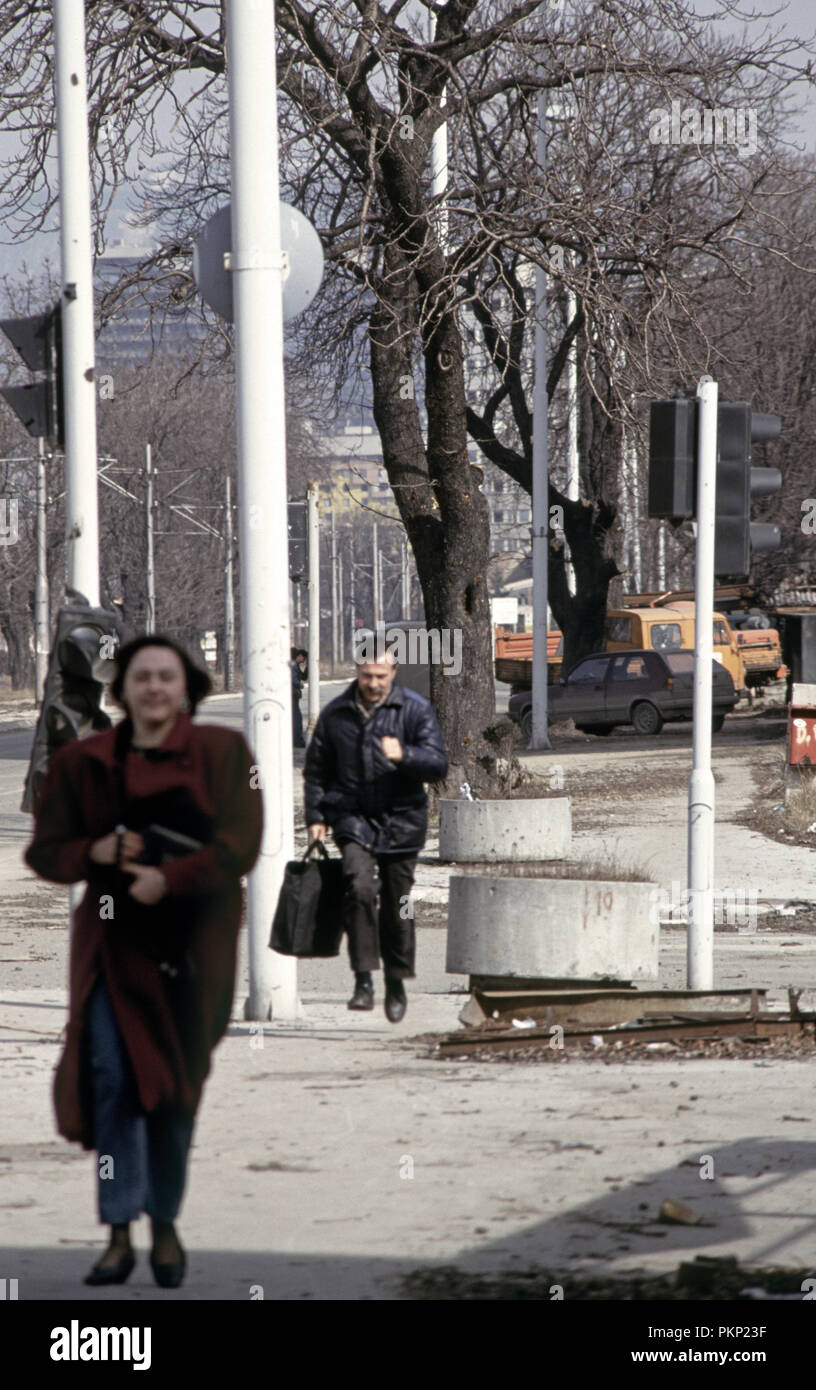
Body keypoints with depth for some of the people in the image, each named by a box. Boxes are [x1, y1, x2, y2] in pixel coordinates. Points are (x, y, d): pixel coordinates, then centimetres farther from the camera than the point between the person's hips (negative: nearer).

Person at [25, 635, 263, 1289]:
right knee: (111, 1077, -12)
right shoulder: (81, 762, 7)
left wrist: (171, 879, -20)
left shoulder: (222, 753, 1)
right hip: (115, 939, 1)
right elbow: (44, 850, 9)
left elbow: (240, 844, -8)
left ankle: (166, 1226, 18)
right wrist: (95, 852, -12)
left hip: (194, 941, -1)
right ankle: (120, 1234, -10)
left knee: (176, 1087, 4)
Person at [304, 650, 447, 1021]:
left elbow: (438, 764, -8)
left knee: (397, 906, 7)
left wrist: (404, 755, -27)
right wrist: (315, 816, 7)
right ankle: (363, 981, -23)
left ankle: (396, 983, 25)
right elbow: (316, 769, 16)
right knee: (359, 887, -23)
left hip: (401, 820, 0)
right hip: (353, 817, 0)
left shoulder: (415, 710, 0)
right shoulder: (336, 713, 7)